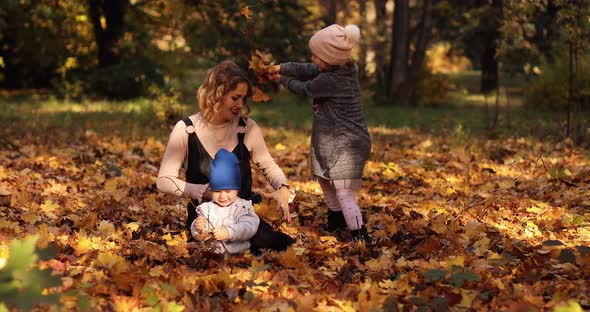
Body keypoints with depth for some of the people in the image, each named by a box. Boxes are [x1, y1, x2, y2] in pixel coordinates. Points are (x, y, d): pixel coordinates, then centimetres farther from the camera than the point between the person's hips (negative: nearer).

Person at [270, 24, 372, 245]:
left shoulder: (330, 80, -25)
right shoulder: (345, 68, 1)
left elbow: (304, 88, -7)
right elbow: (307, 70, 13)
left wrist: (283, 79, 11)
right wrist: (281, 68, 12)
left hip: (346, 145, -11)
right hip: (331, 143, 11)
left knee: (344, 194, -15)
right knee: (326, 181, 27)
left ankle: (361, 239, -19)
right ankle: (337, 221, 45)